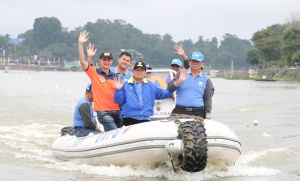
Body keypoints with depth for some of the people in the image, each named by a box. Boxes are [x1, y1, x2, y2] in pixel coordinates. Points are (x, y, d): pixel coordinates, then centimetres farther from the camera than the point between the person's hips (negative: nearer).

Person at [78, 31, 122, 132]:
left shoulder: (115, 77, 15)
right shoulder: (94, 72, 3)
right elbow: (82, 61, -9)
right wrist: (80, 44, -16)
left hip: (116, 111, 5)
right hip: (103, 111, -5)